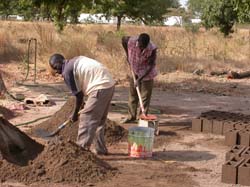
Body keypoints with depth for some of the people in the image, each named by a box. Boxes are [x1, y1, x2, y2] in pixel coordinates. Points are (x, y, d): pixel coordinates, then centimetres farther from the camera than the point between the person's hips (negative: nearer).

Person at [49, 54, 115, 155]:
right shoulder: (76, 60, 18)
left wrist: (75, 114, 8)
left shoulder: (67, 72, -8)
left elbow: (79, 95, -4)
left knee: (86, 118, -5)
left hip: (100, 88, -10)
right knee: (99, 120, 18)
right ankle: (100, 149, 25)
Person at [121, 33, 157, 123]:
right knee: (132, 95, 14)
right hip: (134, 72, 4)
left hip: (146, 74, -4)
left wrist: (139, 79, -27)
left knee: (145, 97, 0)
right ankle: (131, 116, 27)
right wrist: (127, 55, 4)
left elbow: (150, 66, -25)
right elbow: (123, 39, 0)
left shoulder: (152, 49, -30)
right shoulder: (130, 41, -25)